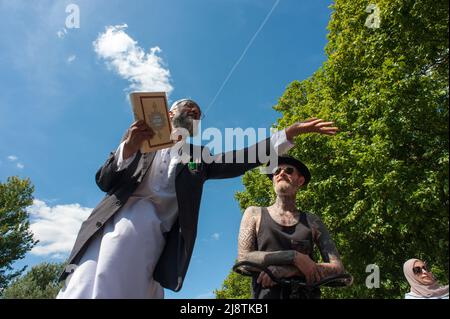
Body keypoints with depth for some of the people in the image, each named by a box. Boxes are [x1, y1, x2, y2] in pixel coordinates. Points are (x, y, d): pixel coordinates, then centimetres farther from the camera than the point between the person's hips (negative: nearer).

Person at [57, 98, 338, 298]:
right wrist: (129, 148, -8)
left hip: (153, 234, 1)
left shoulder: (199, 157, 25)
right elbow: (105, 181, 10)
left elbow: (241, 159, 12)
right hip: (121, 220, 0)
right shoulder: (141, 139, 21)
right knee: (89, 288, -17)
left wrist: (291, 132, 6)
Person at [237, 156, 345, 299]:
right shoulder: (254, 213, 9)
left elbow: (338, 268, 1)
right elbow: (243, 259, -1)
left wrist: (288, 270, -11)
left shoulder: (312, 221, 9)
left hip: (306, 295, 1)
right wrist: (294, 257, -10)